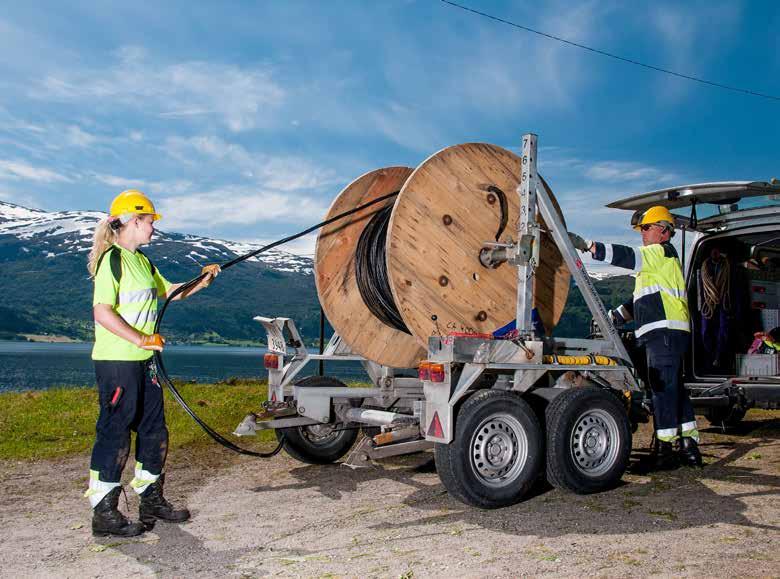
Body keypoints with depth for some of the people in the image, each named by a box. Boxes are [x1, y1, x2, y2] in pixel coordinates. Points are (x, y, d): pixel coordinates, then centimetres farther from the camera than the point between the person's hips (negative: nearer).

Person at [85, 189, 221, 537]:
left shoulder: (141, 261, 16)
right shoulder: (112, 259, -13)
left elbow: (169, 291, 27)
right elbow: (102, 312, -20)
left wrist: (201, 282, 14)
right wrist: (141, 339, -22)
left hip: (143, 361, 10)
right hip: (116, 361, -10)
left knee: (153, 431, 14)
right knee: (115, 433, -3)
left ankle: (151, 501, 26)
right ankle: (104, 514, 8)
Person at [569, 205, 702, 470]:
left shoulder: (663, 252, -3)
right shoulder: (654, 261, 28)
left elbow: (628, 256, -18)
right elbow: (640, 302, 29)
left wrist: (586, 245, -21)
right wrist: (612, 316, 19)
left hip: (665, 333, -11)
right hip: (662, 334, 11)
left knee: (663, 389, -9)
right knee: (675, 389, 12)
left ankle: (665, 449, -5)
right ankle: (688, 446, 17)